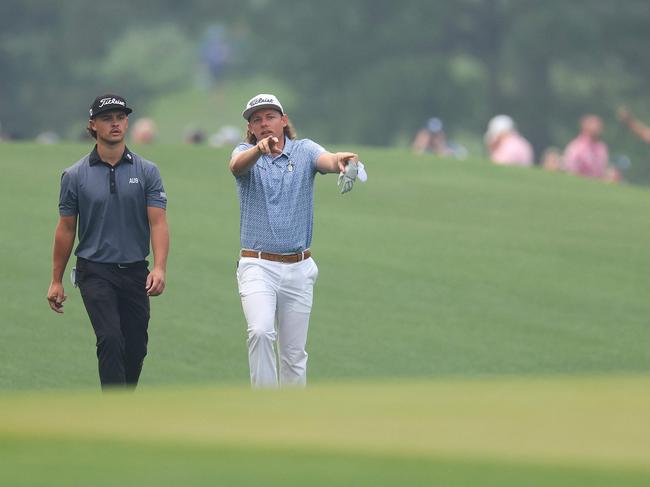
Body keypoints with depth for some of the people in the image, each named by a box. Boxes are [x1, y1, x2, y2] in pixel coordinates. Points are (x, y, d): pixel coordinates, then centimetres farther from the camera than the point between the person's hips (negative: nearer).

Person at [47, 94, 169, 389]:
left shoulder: (147, 172, 3)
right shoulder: (76, 176, 2)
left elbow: (158, 222, -4)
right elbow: (66, 228, 8)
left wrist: (159, 268, -19)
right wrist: (56, 281, 7)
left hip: (135, 273, 2)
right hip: (95, 273, -2)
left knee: (136, 348, 6)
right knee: (111, 340, -19)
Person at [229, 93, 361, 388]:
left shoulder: (304, 151, 4)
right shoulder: (246, 154, 3)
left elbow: (326, 161, -18)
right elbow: (237, 165, -22)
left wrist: (340, 161, -44)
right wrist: (260, 149, -45)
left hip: (298, 269, 2)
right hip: (257, 266, -2)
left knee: (294, 353, 7)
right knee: (261, 332, -25)